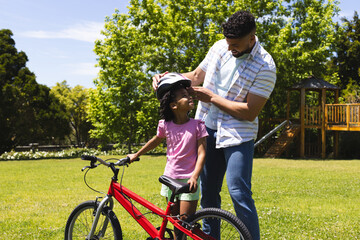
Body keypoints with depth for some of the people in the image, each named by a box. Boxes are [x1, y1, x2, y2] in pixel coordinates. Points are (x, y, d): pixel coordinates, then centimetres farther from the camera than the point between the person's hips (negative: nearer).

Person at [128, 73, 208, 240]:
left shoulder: (197, 125, -8)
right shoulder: (165, 125, -1)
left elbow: (201, 153, -11)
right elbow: (155, 141, 19)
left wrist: (194, 177, -24)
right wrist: (136, 155, 29)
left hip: (188, 181, -3)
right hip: (170, 178, 3)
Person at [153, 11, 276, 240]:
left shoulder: (265, 66, -15)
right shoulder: (220, 47, 2)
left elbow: (250, 112, -18)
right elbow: (197, 77, 16)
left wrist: (211, 97, -15)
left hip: (238, 134, -5)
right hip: (207, 128, 5)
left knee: (239, 193, -11)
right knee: (207, 191, 11)